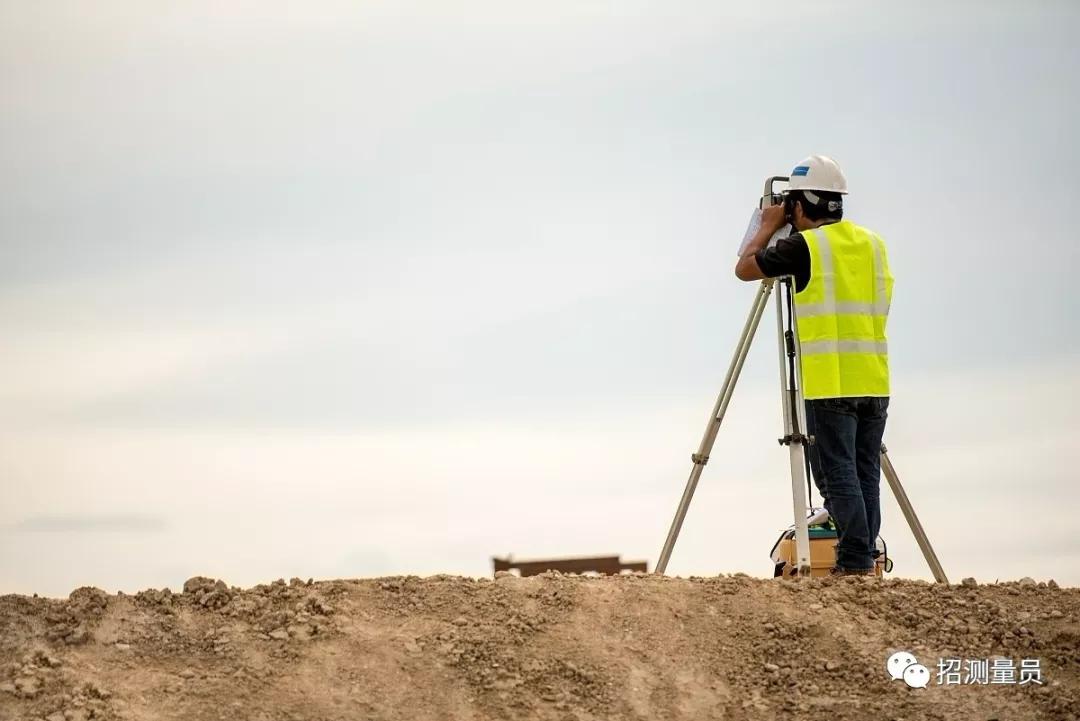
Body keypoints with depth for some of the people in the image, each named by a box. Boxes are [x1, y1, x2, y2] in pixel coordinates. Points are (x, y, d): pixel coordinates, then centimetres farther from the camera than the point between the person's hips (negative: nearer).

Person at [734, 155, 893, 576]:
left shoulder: (804, 245, -6)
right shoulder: (873, 243, 13)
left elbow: (745, 269, 3)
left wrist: (768, 227, 19)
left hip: (831, 384, -6)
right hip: (874, 382, 6)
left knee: (838, 475, -5)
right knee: (865, 475, 8)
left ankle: (855, 565, -9)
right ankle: (865, 559, 8)